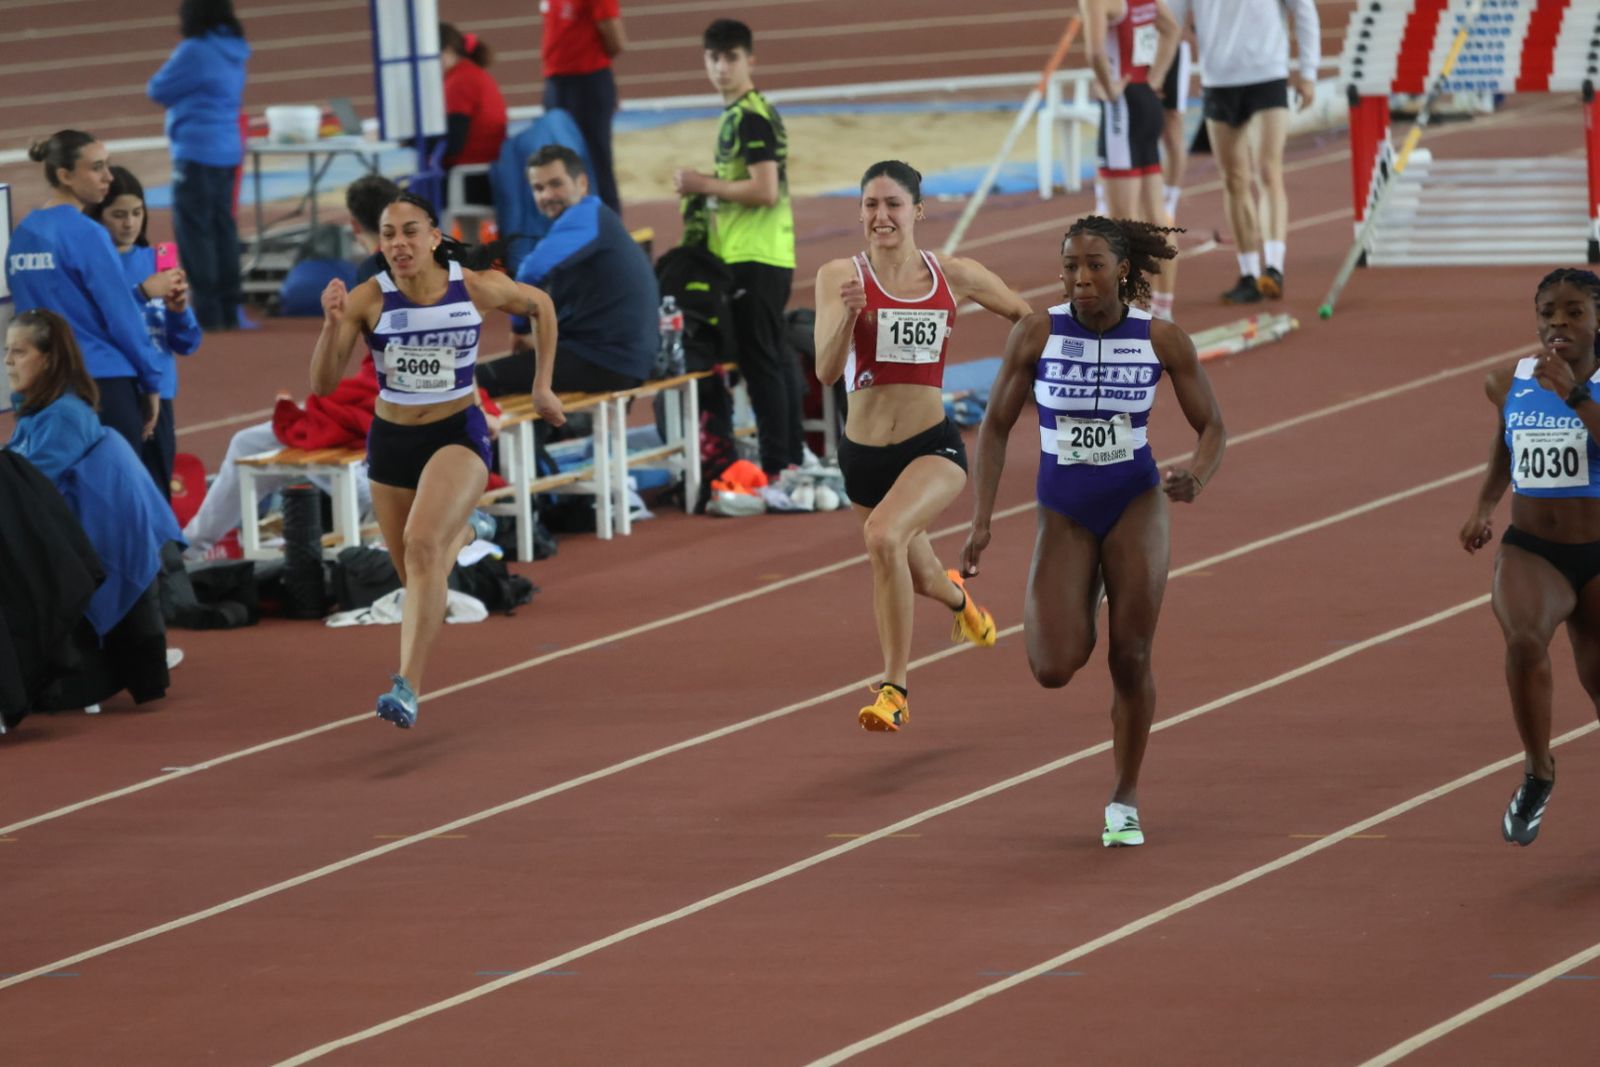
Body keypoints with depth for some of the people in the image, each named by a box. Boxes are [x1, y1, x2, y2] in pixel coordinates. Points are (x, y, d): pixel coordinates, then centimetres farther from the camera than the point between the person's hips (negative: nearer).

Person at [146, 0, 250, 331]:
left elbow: (158, 91, -5)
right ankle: (228, 309, 13)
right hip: (227, 151, 8)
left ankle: (206, 312, -8)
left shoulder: (195, 52, -15)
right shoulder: (233, 52, 10)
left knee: (194, 229, -5)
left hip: (197, 152, -8)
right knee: (222, 227, 11)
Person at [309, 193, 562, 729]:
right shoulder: (369, 298, -13)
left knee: (422, 544, -28)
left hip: (458, 436, -3)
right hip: (391, 440, 3)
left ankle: (409, 687, -32)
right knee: (415, 575, 17)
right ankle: (459, 535, 58)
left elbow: (540, 305, 9)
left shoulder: (477, 288, -12)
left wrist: (543, 386, 9)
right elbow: (323, 384, -15)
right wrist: (332, 324, -31)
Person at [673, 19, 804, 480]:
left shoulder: (748, 118, -14)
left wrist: (706, 185, -12)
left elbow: (765, 190, -21)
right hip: (767, 255, 10)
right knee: (774, 356, 14)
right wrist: (706, 186, 10)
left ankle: (776, 465, -5)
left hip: (753, 258, -10)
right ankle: (791, 458, 20)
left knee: (758, 360, -7)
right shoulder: (746, 113, 16)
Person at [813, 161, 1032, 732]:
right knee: (919, 579, 20)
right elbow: (826, 372, -16)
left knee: (884, 534, -31)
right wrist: (847, 314, -31)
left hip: (933, 447, -2)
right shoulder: (840, 276, -7)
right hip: (863, 452, 2)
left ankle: (894, 690, -20)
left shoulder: (952, 277, -2)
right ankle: (958, 597, 61)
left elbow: (1029, 315, 15)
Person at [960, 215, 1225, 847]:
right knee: (1055, 670, -12)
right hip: (1063, 511, 0)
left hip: (1136, 504, 0)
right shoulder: (1036, 336, -9)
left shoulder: (1164, 341, -8)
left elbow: (1212, 428, 0)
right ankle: (1060, 604, 27)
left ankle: (1125, 801, 15)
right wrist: (981, 523, -7)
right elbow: (995, 428, 0)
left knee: (1132, 659, -5)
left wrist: (1195, 479, -22)